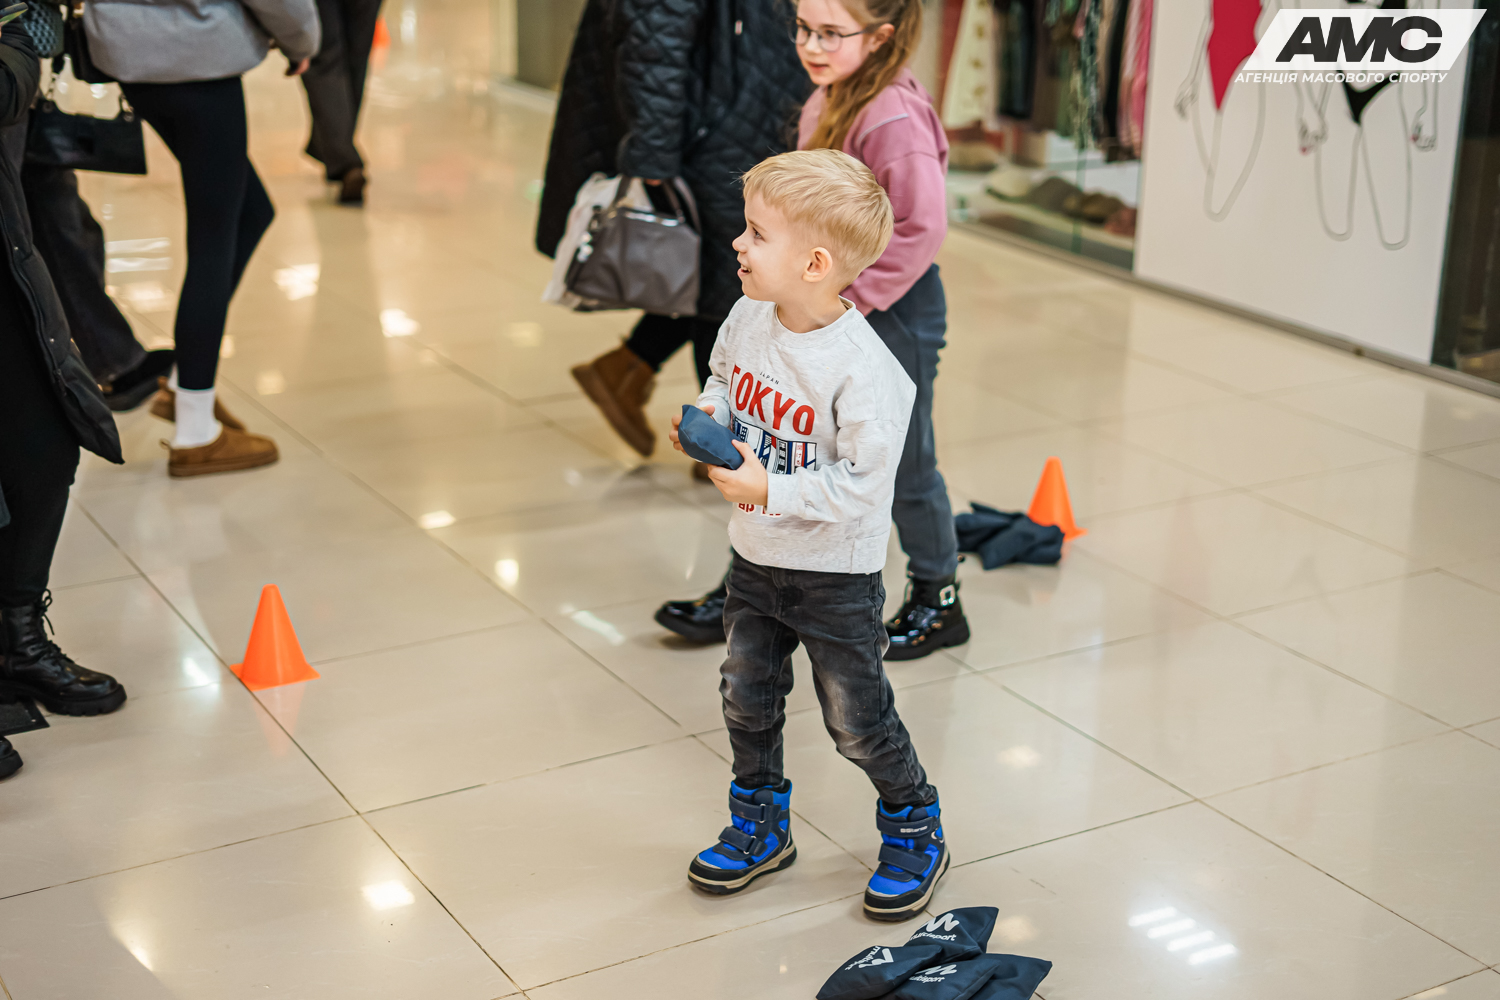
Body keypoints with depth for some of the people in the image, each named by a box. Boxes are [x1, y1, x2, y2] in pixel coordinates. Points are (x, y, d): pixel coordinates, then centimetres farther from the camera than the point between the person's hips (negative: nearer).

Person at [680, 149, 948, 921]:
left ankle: (914, 829, 33)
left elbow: (864, 482, -27)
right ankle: (760, 827, 40)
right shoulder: (748, 320, -7)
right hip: (753, 559, 7)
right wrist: (708, 417, -7)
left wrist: (770, 492, -30)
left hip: (835, 575, -6)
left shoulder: (861, 368, -28)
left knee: (857, 721, 8)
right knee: (747, 699, 18)